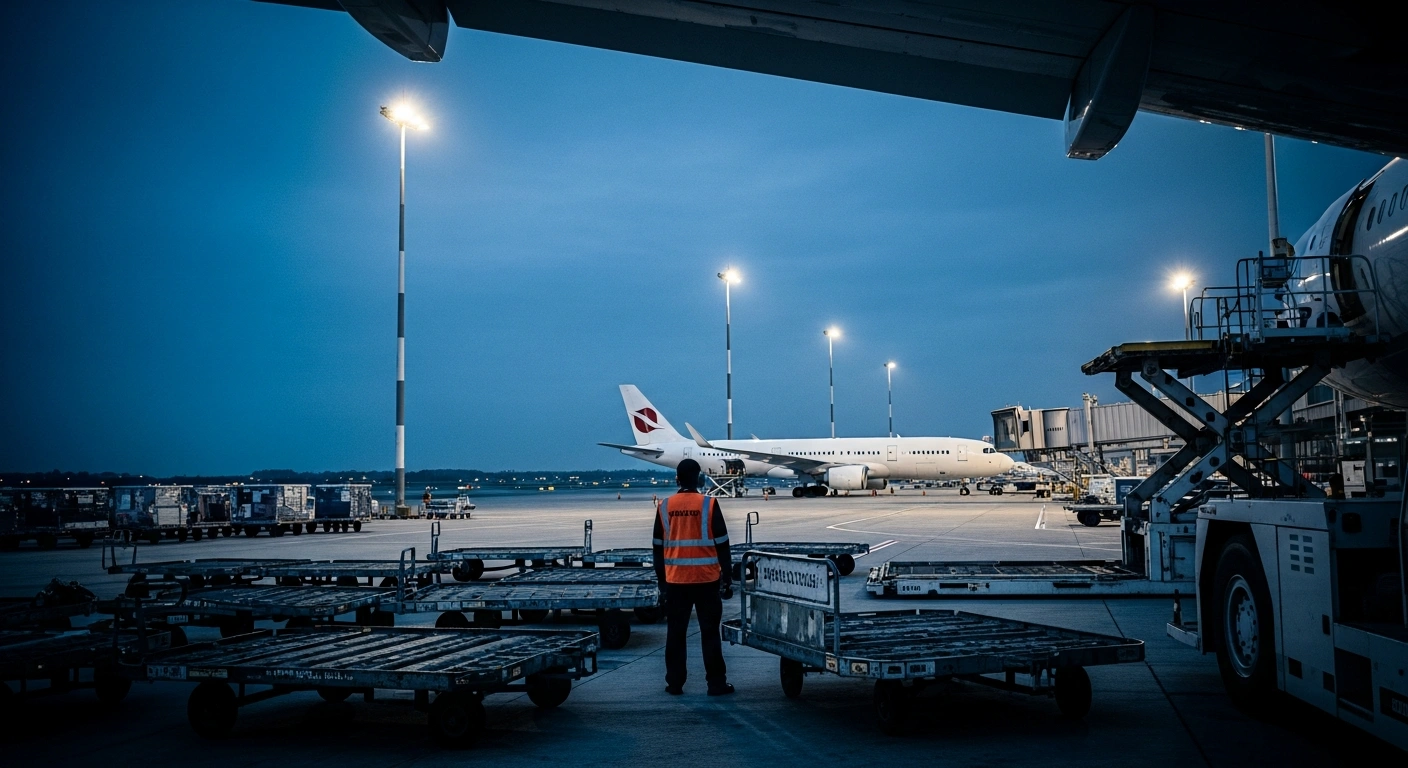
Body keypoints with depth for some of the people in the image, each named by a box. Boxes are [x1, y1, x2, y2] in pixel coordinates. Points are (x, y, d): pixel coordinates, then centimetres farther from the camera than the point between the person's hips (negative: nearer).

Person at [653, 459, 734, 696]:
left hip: (675, 580, 2)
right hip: (706, 579, -2)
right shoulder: (709, 505, -6)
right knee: (710, 632, 4)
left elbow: (658, 547, 7)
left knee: (676, 633, 9)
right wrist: (728, 578, 4)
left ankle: (674, 683, 13)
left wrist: (661, 579, 17)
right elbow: (722, 544, -4)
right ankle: (716, 684, 6)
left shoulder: (664, 507, 2)